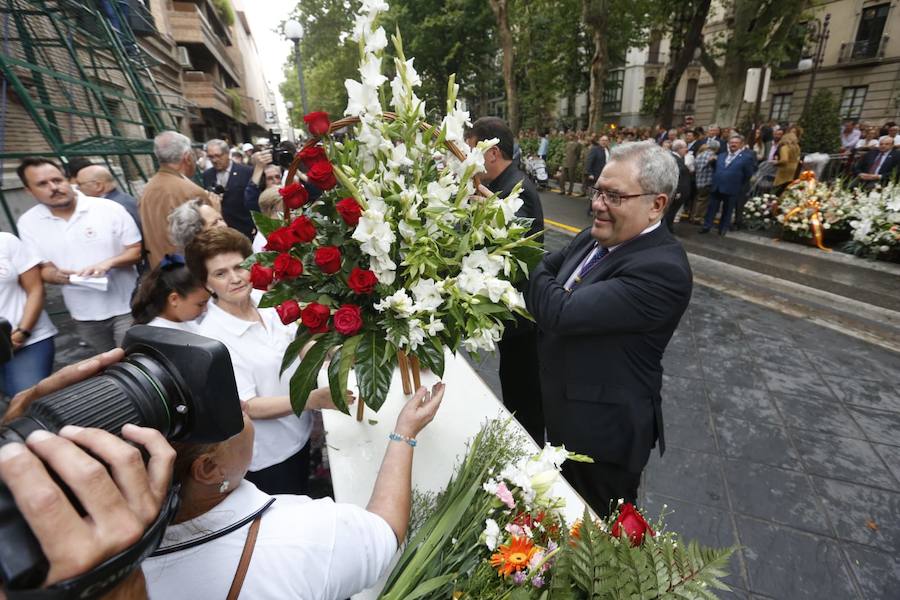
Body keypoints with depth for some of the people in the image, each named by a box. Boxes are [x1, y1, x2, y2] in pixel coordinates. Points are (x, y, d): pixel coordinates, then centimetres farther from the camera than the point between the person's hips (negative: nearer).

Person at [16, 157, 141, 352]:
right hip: (84, 316, 4)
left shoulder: (109, 208, -9)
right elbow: (42, 268, 6)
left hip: (126, 308, -3)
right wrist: (56, 275, -18)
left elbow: (138, 250, -6)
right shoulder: (28, 222, 1)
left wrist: (108, 263, -24)